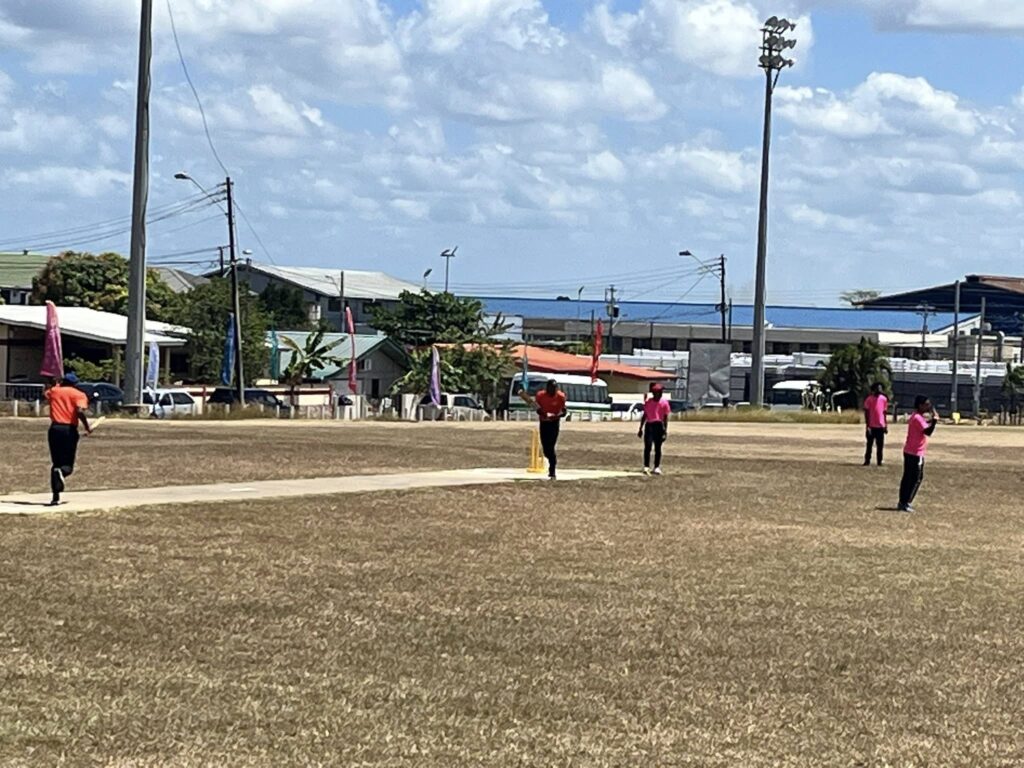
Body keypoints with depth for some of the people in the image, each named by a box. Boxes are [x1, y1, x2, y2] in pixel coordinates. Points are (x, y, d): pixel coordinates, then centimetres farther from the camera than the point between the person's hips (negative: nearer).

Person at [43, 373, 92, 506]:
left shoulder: (54, 391, 12)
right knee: (68, 465, 7)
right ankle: (62, 472, -31)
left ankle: (56, 497, 4)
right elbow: (80, 411, -17)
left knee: (56, 463, 13)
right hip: (70, 430, -3)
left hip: (55, 429, 3)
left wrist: (53, 384, 49)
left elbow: (45, 394, 36)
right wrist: (87, 427, -7)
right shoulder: (79, 395, 0)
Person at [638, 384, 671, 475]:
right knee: (647, 447, -4)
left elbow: (665, 417, -3)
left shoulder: (664, 402, -1)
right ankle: (646, 467, -4)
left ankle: (657, 467, 10)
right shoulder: (648, 402, 9)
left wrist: (665, 430, -9)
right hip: (649, 425, 2)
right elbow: (644, 416, 15)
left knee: (658, 447, 3)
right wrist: (641, 429, 15)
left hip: (659, 425, -2)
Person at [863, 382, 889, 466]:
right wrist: (867, 426, -11)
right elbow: (866, 413, -5)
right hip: (872, 426, -3)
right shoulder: (869, 399, -6)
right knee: (869, 444, 2)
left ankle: (879, 462, 10)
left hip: (881, 426, 3)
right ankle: (867, 461, 8)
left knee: (880, 445, 4)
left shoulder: (884, 399, 5)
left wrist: (886, 425, 9)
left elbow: (885, 413, 12)